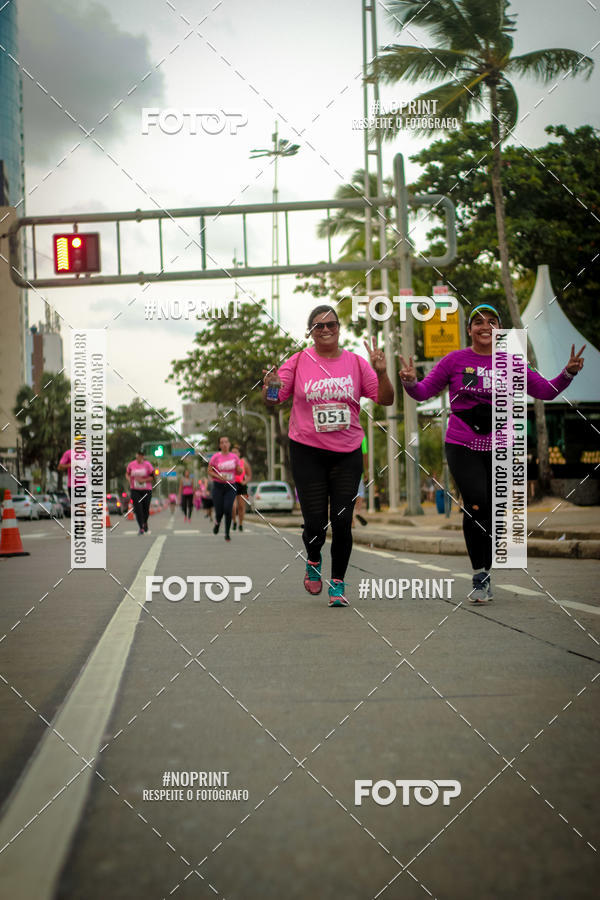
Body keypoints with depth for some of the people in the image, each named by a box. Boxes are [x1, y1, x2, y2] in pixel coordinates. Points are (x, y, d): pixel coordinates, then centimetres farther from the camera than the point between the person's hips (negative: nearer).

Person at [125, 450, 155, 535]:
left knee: (146, 509, 6)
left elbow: (153, 476, -5)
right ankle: (141, 528, -8)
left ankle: (145, 522, 38)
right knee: (137, 509, -11)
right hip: (135, 490, 1)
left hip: (146, 490, -1)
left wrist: (143, 480, -18)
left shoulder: (147, 464, -5)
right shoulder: (131, 464, 1)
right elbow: (127, 474, 15)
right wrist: (129, 479, -7)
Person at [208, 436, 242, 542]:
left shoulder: (234, 457, 4)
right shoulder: (215, 457, -3)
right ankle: (217, 523, 35)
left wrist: (239, 468, -13)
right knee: (219, 512, -2)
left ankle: (227, 534, -1)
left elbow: (239, 473, 11)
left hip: (230, 487, 1)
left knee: (228, 510, -15)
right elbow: (209, 472, 0)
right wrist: (219, 476, -17)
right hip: (218, 486, -1)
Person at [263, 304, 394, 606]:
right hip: (307, 452, -1)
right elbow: (273, 399, 2)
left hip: (347, 453, 1)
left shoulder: (355, 362, 4)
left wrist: (381, 373, -14)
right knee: (315, 523, -3)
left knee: (342, 521, -2)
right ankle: (313, 561, 30)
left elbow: (386, 400, 3)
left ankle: (338, 584, 14)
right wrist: (269, 389, -20)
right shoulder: (299, 361, 1)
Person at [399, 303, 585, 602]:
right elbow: (424, 392, 5)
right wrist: (410, 382, -16)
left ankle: (484, 576, 23)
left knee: (491, 512, 4)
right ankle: (479, 575, -3)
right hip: (462, 446, -2)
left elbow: (546, 391, 9)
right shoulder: (454, 360, 2)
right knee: (476, 506, -18)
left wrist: (568, 373, -6)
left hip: (499, 448, 2)